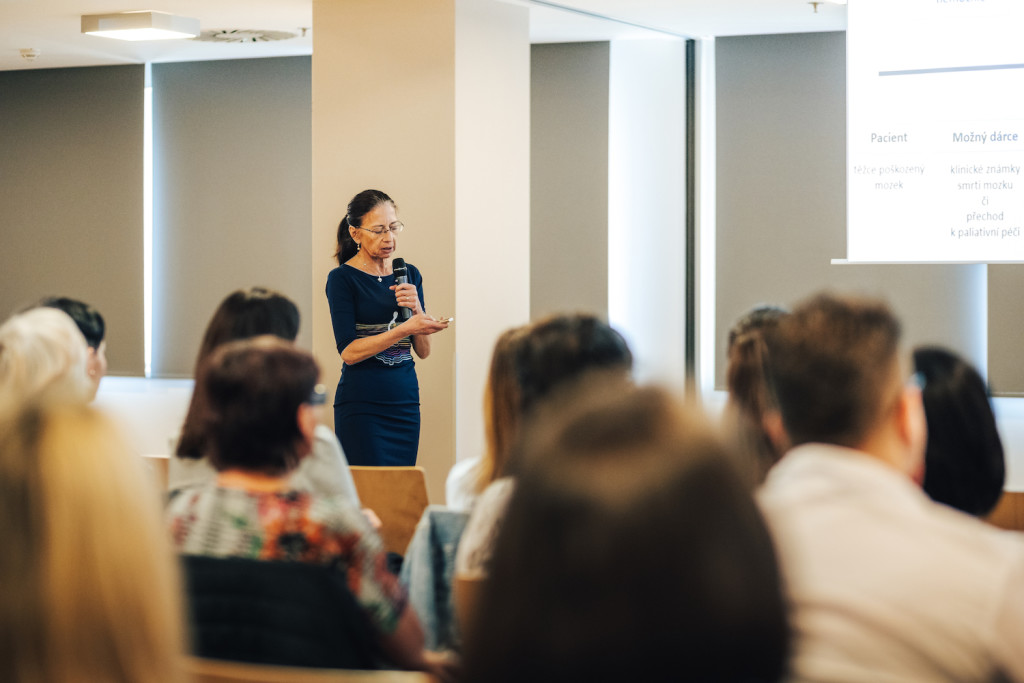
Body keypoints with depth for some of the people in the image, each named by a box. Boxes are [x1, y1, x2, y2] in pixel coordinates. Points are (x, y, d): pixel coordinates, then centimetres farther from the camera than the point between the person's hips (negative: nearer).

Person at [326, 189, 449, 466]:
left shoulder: (409, 274, 12)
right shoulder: (342, 279, -4)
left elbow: (423, 350, 10)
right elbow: (349, 351, -14)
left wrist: (416, 308, -8)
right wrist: (405, 329, -23)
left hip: (406, 401, 5)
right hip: (361, 405, -5)